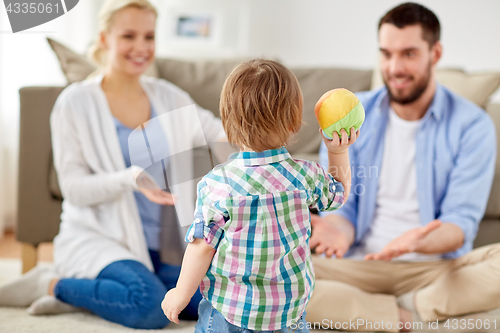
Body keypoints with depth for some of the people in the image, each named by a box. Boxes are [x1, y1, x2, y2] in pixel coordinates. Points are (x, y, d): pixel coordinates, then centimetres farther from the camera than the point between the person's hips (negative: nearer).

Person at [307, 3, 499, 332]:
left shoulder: (471, 125, -2)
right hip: (357, 264, 2)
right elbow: (340, 205, 4)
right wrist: (340, 230, -22)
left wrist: (417, 242, -30)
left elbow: (461, 223, -7)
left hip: (436, 265, -1)